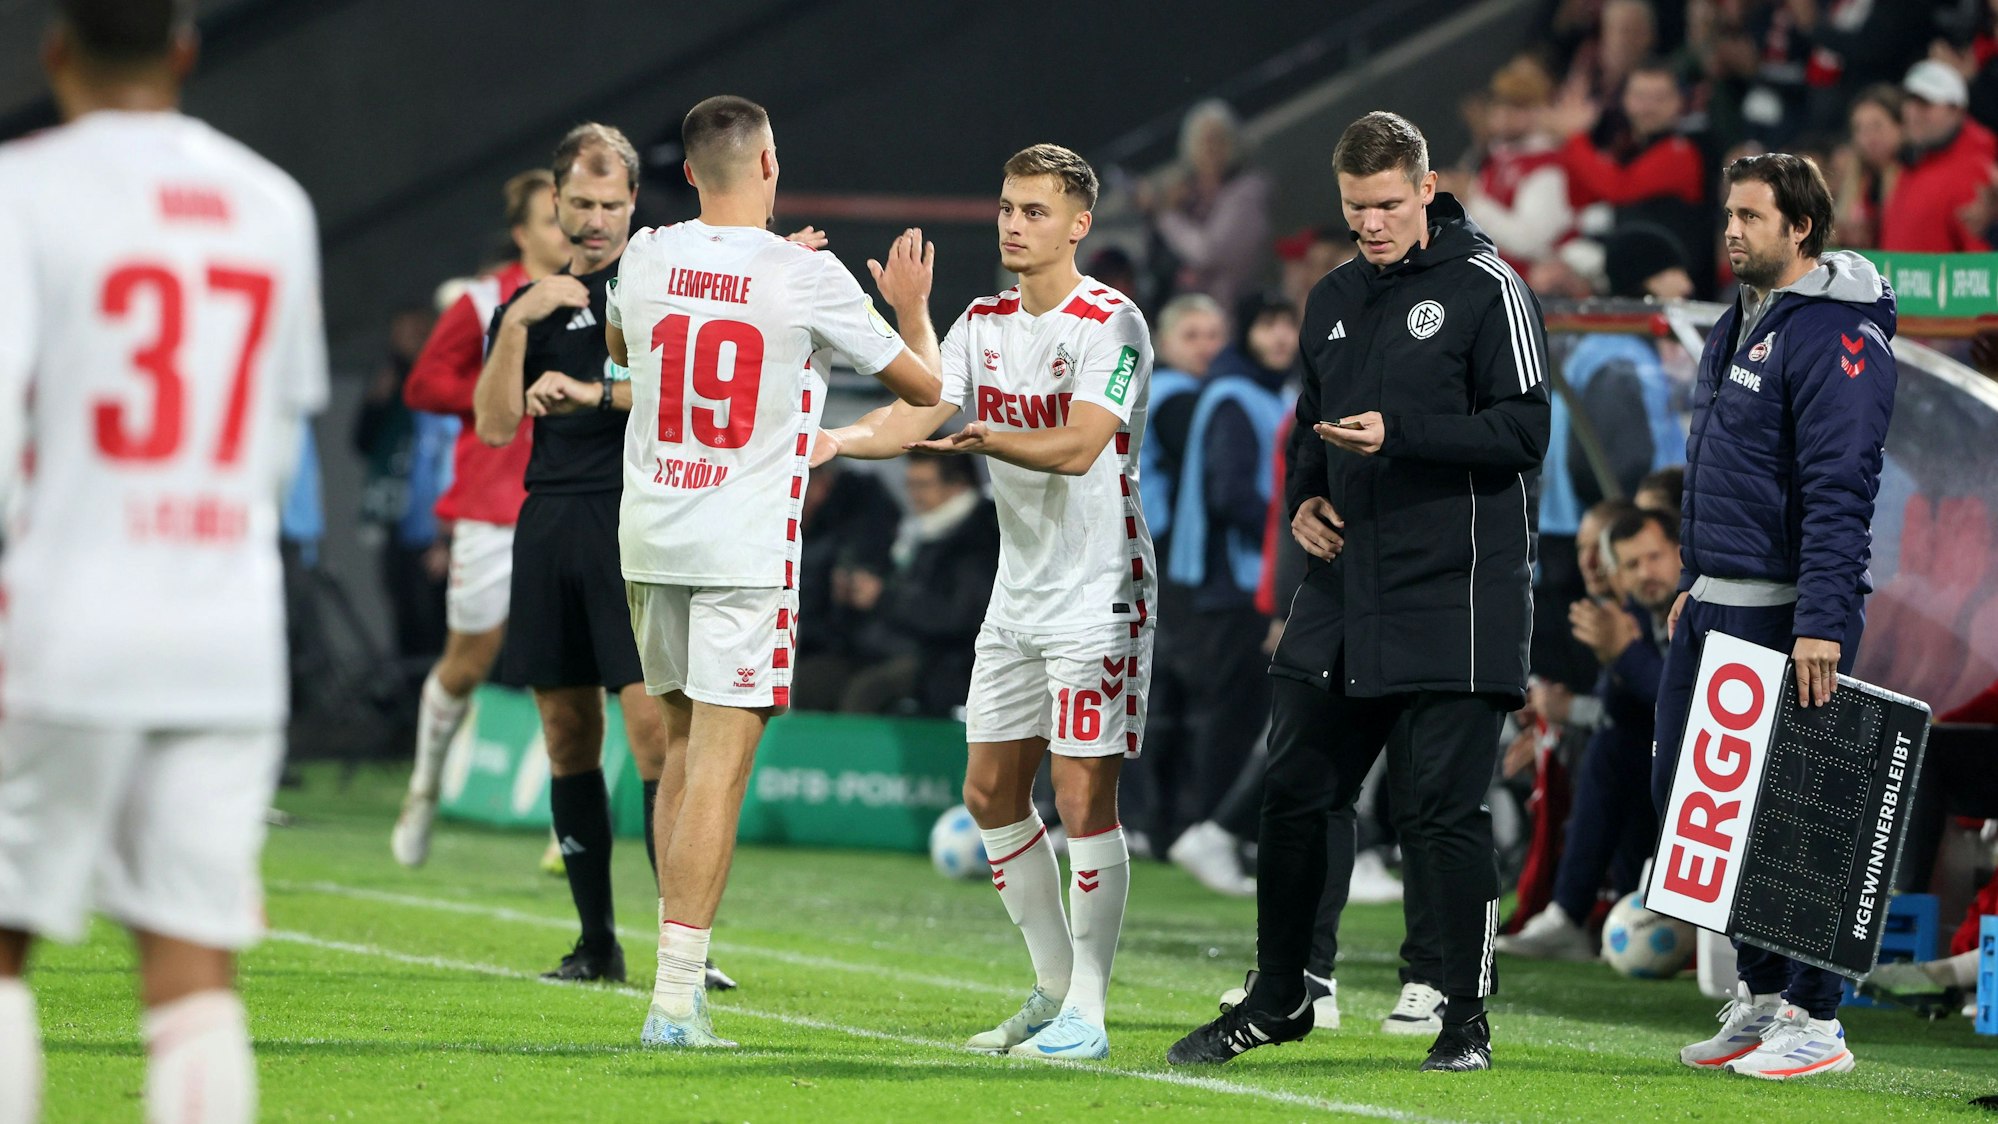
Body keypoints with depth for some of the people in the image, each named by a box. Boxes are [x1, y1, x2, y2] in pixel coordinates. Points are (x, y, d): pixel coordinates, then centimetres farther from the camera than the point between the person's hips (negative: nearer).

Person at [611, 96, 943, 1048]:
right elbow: (924, 386, 3)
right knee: (718, 765, -6)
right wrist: (910, 306, 23)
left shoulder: (645, 260, 3)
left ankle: (680, 972, 19)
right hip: (749, 545, -5)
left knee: (684, 743, 18)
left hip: (650, 534, 5)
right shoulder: (809, 278, -9)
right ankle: (674, 999, -11)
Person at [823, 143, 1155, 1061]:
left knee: (1083, 799, -9)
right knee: (992, 792, 9)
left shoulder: (1111, 323, -12)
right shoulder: (985, 323, 11)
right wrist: (825, 438, -15)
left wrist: (984, 439, -42)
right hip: (1018, 596, 8)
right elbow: (916, 414, 3)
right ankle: (1054, 987, 22)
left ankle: (1086, 1015, -4)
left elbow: (1079, 445, -25)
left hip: (1098, 593, -8)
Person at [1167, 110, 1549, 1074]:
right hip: (1344, 586, 7)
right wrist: (1301, 498, 6)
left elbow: (1523, 430, -11)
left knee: (1443, 810, -5)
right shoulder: (1335, 299, 15)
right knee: (1292, 793, 8)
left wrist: (1399, 435, -19)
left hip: (1453, 596, -7)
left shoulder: (1486, 288, -6)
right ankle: (1277, 1001, 21)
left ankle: (1467, 1018, 7)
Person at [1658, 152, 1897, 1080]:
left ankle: (1814, 1020, 1)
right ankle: (1762, 996, 19)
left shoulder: (1835, 334, -14)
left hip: (1784, 617, -10)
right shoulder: (1738, 326, 16)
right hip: (1715, 610, 10)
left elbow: (1840, 486, -20)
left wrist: (1823, 622, -26)